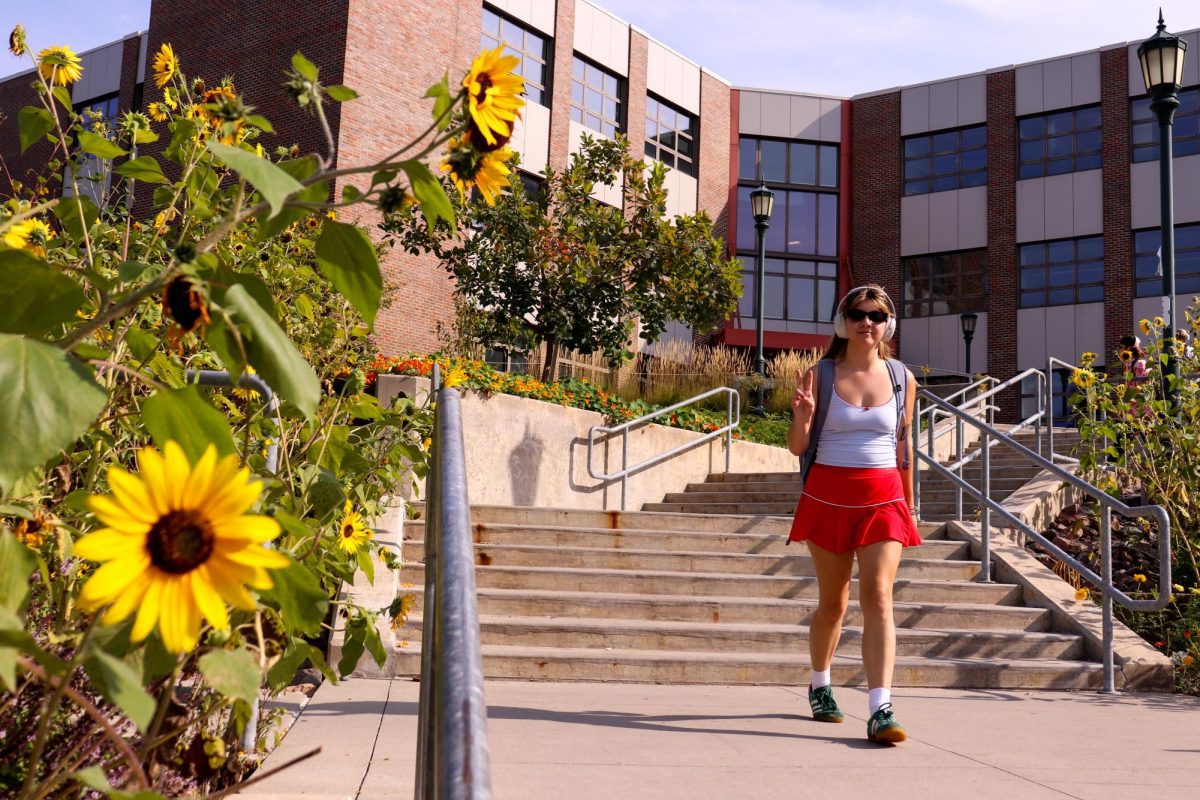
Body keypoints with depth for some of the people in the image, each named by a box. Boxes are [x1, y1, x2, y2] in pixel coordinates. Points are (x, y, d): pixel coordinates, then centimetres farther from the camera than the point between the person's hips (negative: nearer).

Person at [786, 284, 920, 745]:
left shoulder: (902, 378, 5)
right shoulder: (820, 375, -1)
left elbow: (903, 445, 13)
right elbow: (797, 447, -1)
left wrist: (908, 505, 16)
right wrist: (803, 414, -21)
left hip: (882, 498, 1)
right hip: (828, 495, 0)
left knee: (878, 597, -13)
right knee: (832, 602, 11)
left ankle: (881, 710, -16)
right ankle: (820, 687, 34)